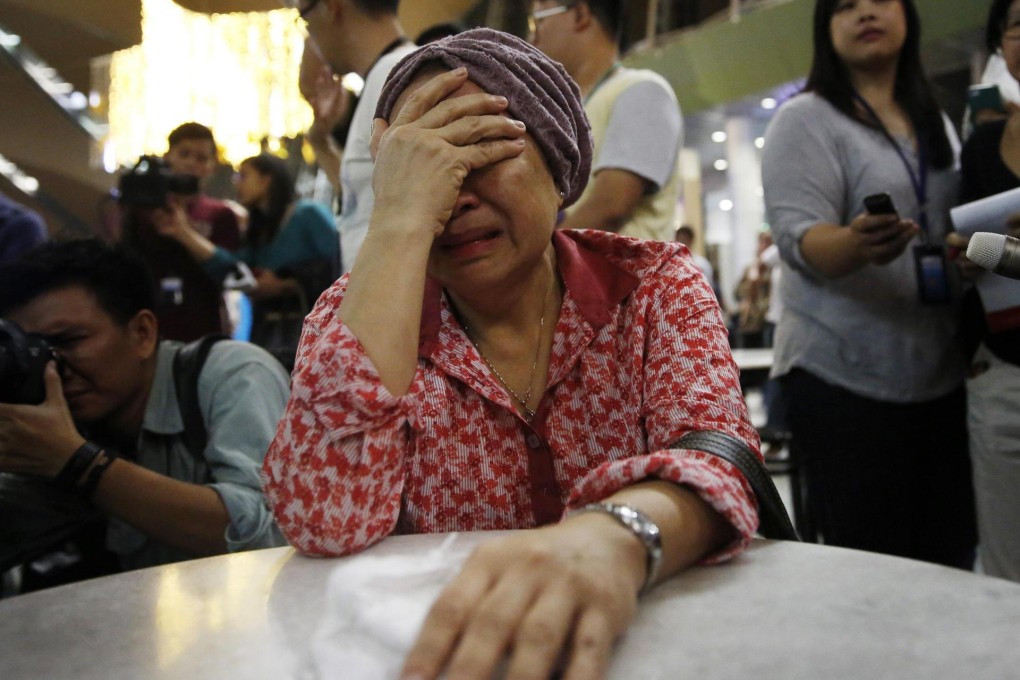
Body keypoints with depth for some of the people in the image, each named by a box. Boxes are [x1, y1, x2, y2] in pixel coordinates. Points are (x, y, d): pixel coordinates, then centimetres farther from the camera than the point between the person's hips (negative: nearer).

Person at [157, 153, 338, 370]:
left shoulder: (310, 214, 0)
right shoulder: (259, 231, 23)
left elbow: (337, 267, -12)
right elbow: (230, 267, 4)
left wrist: (284, 286, -8)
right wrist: (183, 232, 1)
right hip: (268, 335, 7)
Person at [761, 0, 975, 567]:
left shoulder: (938, 122, 17)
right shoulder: (806, 119, -1)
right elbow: (797, 235, -14)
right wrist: (857, 244, -35)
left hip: (944, 375, 6)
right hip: (845, 376, -5)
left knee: (951, 560, 6)